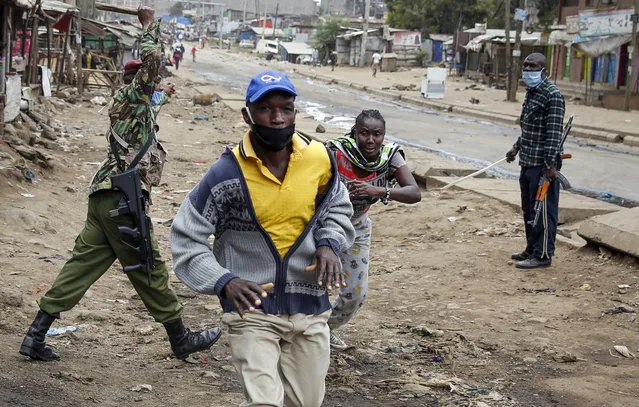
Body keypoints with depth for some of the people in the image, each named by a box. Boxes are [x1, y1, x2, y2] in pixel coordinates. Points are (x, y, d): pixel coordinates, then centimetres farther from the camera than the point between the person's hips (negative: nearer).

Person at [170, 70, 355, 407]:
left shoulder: (319, 158, -6)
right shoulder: (227, 173, -18)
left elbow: (337, 207, 15)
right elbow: (186, 240, -11)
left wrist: (329, 243, -6)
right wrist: (224, 282, -26)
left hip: (309, 306, 4)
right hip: (252, 308, -4)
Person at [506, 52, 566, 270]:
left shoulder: (552, 95, -15)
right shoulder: (531, 92, 14)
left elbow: (554, 132, -20)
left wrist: (550, 164, -23)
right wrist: (517, 147, 26)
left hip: (542, 164, -10)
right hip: (528, 162, 10)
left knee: (543, 210, -3)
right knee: (528, 209, 18)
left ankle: (543, 255, 3)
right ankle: (532, 249, 30)